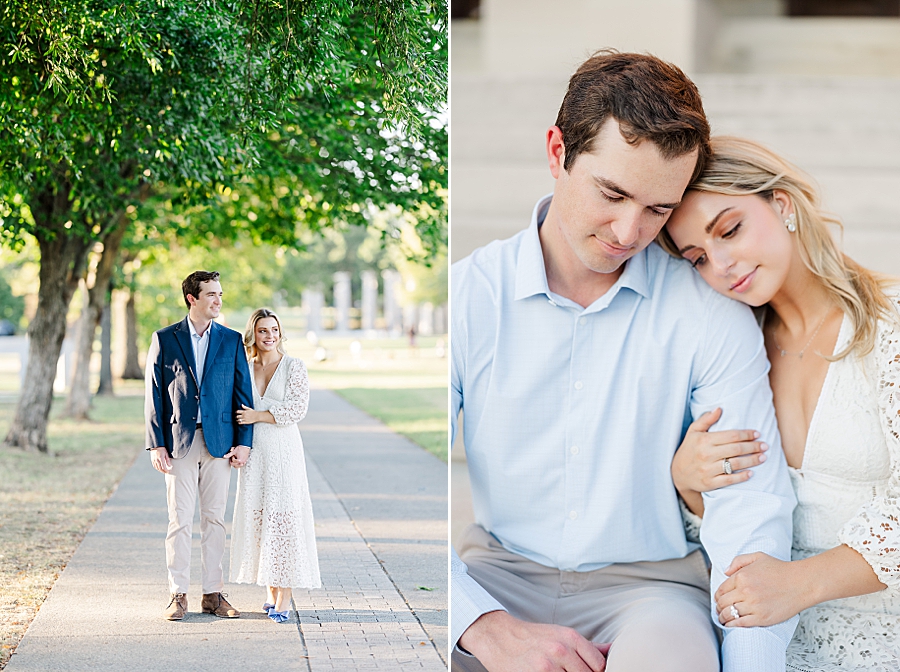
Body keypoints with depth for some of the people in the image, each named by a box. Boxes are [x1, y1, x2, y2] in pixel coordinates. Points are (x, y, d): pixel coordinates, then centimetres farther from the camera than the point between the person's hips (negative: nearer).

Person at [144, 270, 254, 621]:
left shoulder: (231, 340, 7)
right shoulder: (164, 339, 3)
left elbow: (243, 393, 7)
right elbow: (154, 395, 2)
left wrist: (243, 442, -1)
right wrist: (156, 444, -5)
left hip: (220, 443, 2)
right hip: (179, 443, -1)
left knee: (214, 519, 6)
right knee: (179, 520, 0)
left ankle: (213, 593, 12)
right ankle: (178, 595, 6)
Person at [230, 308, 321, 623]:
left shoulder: (294, 366, -1)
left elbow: (298, 408, -10)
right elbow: (239, 411, 17)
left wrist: (259, 415, -12)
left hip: (283, 449, -4)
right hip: (253, 452, 4)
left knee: (283, 517, -7)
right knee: (257, 517, 4)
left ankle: (284, 597, -5)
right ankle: (270, 591, 14)